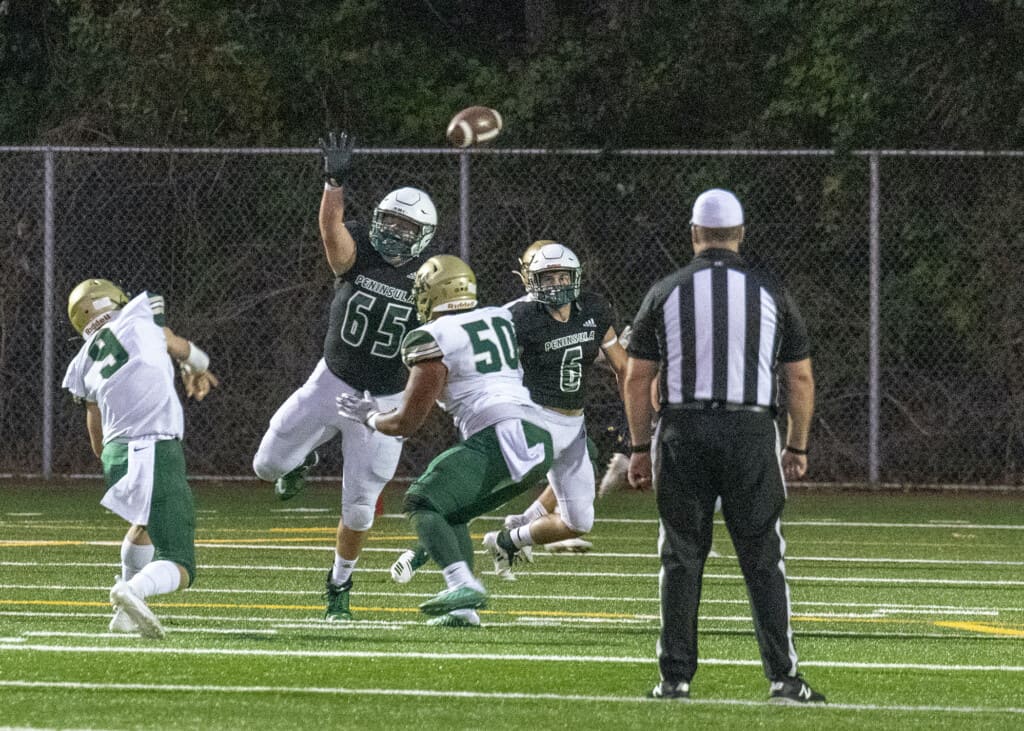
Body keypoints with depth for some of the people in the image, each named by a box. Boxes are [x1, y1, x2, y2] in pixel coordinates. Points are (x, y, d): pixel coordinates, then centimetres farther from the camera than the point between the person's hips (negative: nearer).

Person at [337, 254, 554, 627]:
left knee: (422, 502, -1)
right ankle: (464, 609, 10)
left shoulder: (433, 339, 0)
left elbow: (407, 423, 3)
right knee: (451, 511, 20)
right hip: (541, 440, 8)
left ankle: (463, 585, -23)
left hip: (501, 438, -8)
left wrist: (369, 416, 24)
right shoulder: (500, 319, 21)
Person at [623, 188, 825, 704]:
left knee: (682, 559, 7)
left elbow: (638, 378, 4)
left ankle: (676, 676, 6)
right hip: (750, 430, 0)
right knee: (763, 560, 3)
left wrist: (640, 447, 12)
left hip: (683, 433, 0)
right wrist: (797, 447, 15)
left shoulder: (665, 293, 4)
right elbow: (800, 378, 6)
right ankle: (782, 677, -1)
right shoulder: (770, 293, 4)